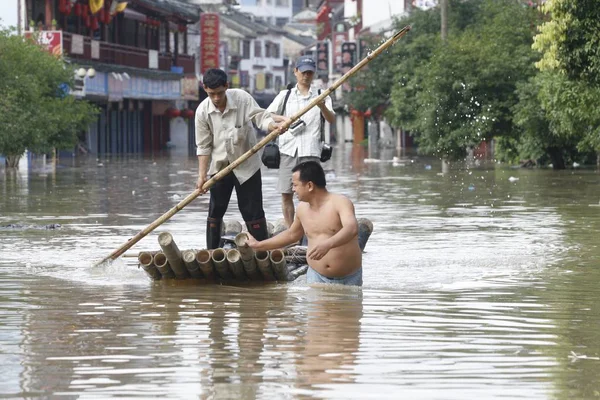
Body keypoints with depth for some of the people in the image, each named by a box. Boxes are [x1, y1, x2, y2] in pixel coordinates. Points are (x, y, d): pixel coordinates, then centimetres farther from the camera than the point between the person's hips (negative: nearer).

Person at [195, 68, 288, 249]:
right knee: (215, 212, 8)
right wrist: (202, 175, -10)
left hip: (247, 165, -2)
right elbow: (203, 146, -6)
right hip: (220, 166, 2)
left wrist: (273, 125, -43)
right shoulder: (202, 111, -11)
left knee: (253, 212, 0)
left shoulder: (242, 98, -15)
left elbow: (261, 117, -20)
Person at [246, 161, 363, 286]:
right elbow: (291, 234, 26)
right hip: (317, 277, 4)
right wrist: (259, 245, 30)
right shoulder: (303, 208, 7)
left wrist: (328, 244, -49)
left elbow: (351, 229, -32)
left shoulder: (340, 202, -12)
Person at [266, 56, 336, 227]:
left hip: (310, 150, -2)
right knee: (286, 194, 0)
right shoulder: (285, 95, 15)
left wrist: (323, 107, -24)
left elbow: (331, 119, -2)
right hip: (288, 149, 2)